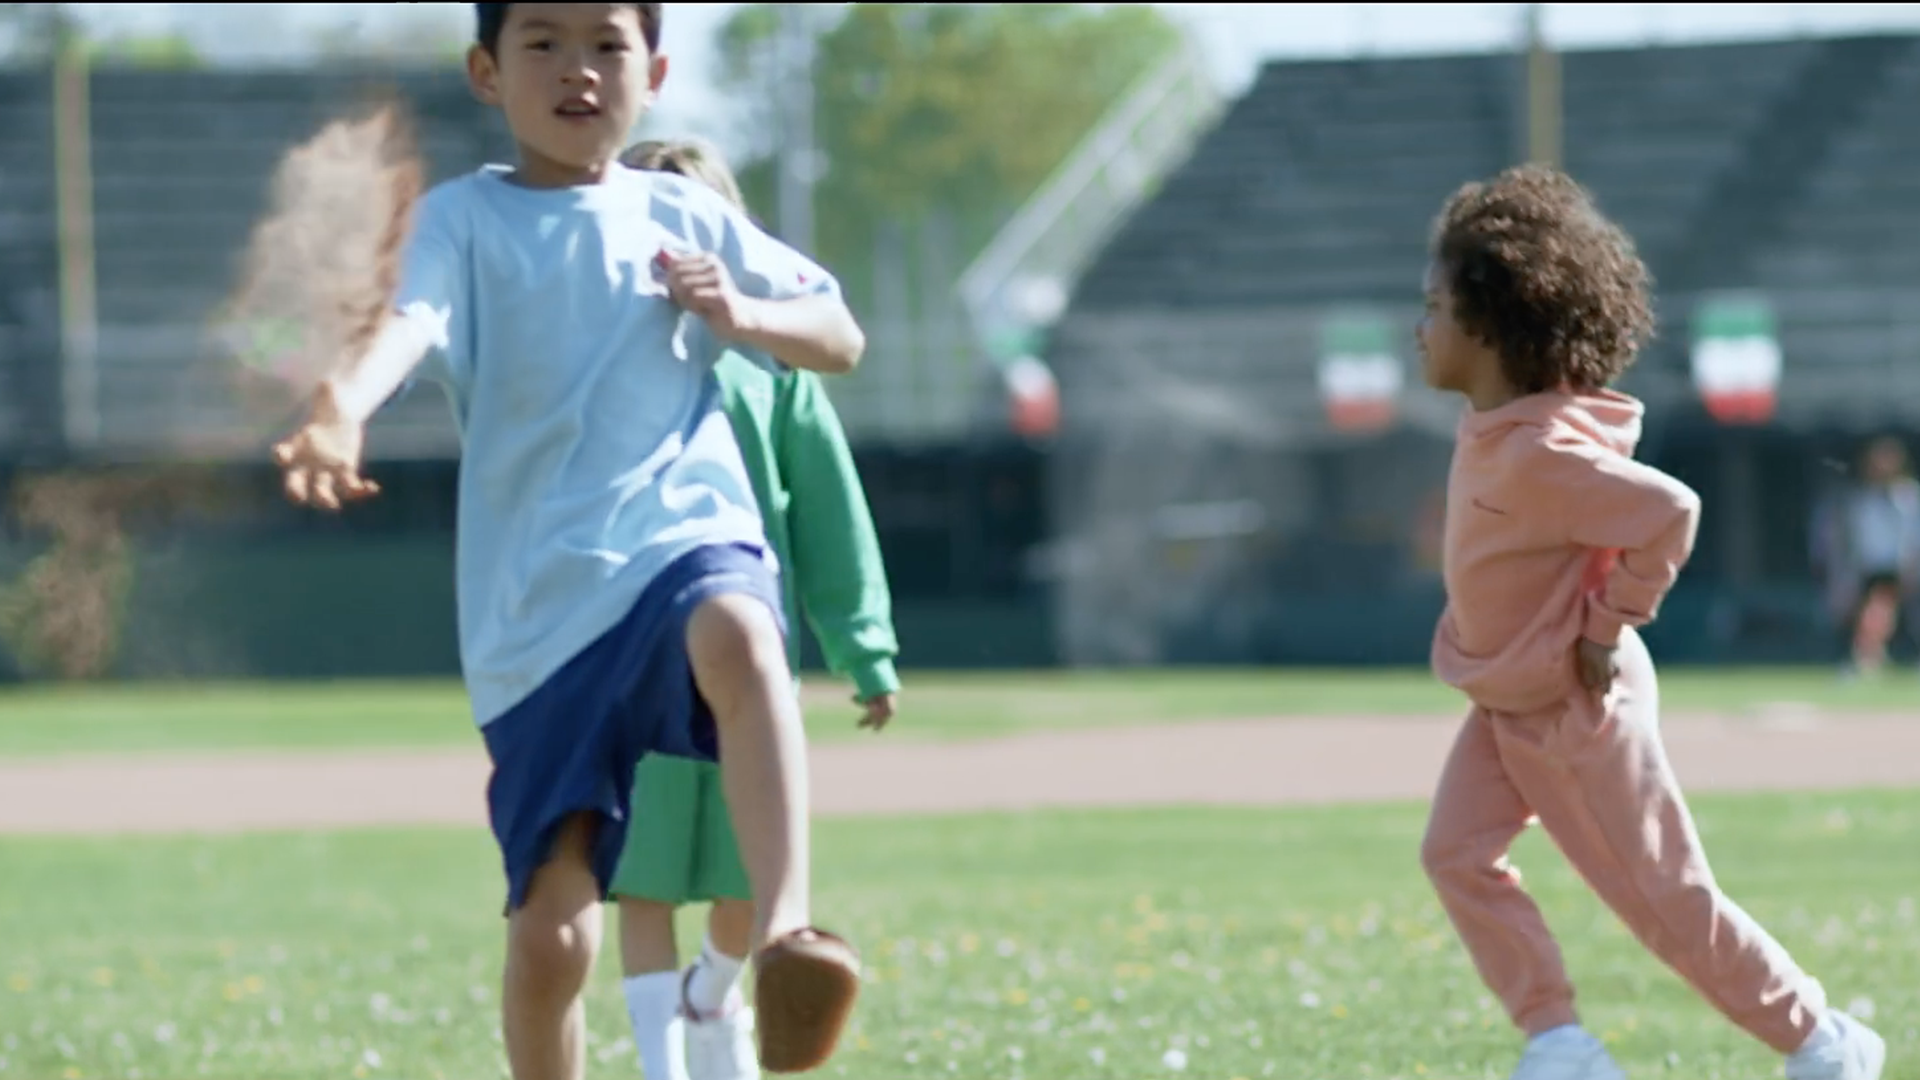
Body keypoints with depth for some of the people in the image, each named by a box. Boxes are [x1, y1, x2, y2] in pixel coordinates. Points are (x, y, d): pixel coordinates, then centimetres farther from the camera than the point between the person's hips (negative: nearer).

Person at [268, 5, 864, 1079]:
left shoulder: (683, 217, 13)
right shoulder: (464, 217, 5)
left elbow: (842, 338, 20)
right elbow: (414, 323, -17)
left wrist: (742, 317, -3)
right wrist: (345, 406, -40)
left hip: (687, 538, 0)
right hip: (536, 608, 0)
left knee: (736, 634, -39)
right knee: (551, 932, -3)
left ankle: (784, 934, -49)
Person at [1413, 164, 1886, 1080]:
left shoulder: (1538, 456, -29)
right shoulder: (1495, 428, 0)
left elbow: (1668, 513, -34)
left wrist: (1607, 630, -23)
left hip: (1576, 713, -9)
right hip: (1508, 706, 9)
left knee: (1666, 900, 1)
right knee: (1456, 854, -3)